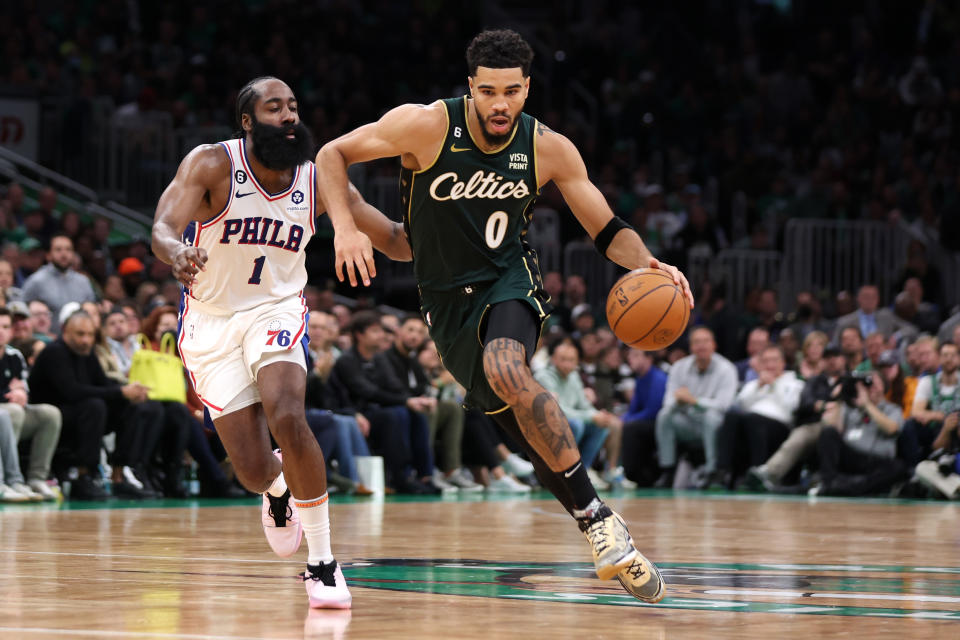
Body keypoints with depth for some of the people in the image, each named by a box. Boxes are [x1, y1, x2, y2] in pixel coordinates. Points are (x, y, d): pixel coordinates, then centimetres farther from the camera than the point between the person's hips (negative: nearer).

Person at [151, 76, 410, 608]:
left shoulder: (318, 181, -7)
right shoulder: (213, 164, -16)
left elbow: (392, 237, 0)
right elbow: (162, 229, -28)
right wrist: (178, 255, -52)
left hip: (275, 310, 1)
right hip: (212, 321, -1)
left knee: (287, 415, -29)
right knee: (254, 472, -6)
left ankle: (322, 563, -16)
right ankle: (278, 489, 36)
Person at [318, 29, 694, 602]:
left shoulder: (550, 149, -10)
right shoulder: (428, 126, -16)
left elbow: (609, 231, -1)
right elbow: (332, 155, -8)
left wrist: (649, 265, -22)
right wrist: (346, 228, -25)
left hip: (510, 281, -1)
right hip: (447, 300, 1)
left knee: (507, 370, -34)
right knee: (539, 437, -3)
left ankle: (599, 520, -33)